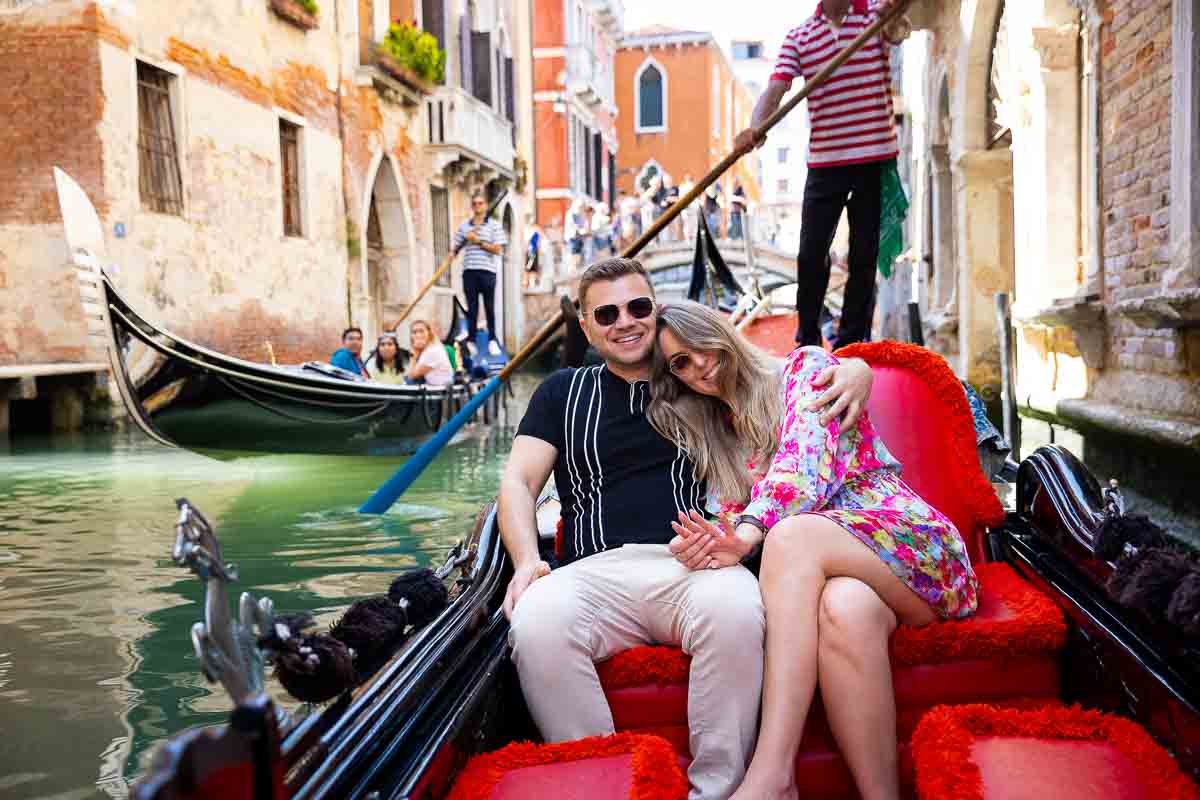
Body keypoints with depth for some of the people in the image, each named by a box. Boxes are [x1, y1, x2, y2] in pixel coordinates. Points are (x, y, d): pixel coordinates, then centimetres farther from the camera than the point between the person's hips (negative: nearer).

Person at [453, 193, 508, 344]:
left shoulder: (494, 225, 3)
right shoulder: (464, 226, 13)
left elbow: (498, 249, -6)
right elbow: (456, 247, 14)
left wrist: (478, 241, -11)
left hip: (487, 271, -2)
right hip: (469, 271, 2)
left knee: (489, 307, 4)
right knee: (472, 307, 5)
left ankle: (492, 338, 14)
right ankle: (471, 339, 11)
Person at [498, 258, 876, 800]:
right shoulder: (563, 393, 23)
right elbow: (519, 481, 15)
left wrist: (854, 369, 0)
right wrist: (527, 560, -4)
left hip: (694, 565, 0)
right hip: (598, 569, 1)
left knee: (737, 611, -37)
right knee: (537, 623, -34)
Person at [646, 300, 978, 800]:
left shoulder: (805, 366, 6)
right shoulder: (712, 440, 20)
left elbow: (805, 458, -13)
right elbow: (726, 522, 8)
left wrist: (750, 531, -30)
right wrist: (709, 540, -18)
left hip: (912, 544, -3)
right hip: (814, 570, 3)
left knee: (792, 534, -35)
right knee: (843, 609, -36)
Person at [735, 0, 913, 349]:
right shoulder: (798, 36, 4)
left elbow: (896, 32, -21)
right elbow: (775, 89, -8)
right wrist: (755, 127, -29)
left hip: (876, 159, -1)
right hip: (825, 160, 1)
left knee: (864, 256, 6)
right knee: (810, 255, 1)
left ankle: (851, 344, 16)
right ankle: (807, 342, 16)